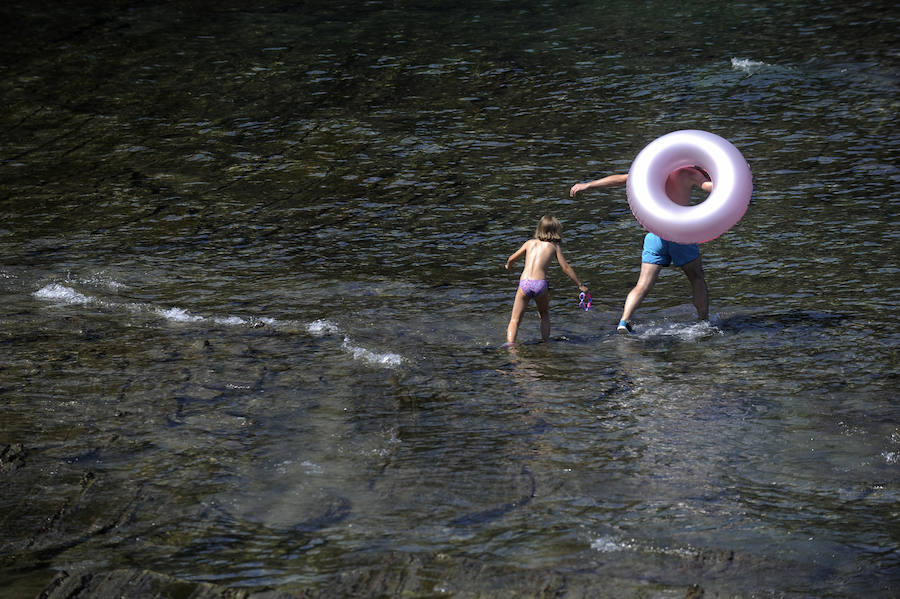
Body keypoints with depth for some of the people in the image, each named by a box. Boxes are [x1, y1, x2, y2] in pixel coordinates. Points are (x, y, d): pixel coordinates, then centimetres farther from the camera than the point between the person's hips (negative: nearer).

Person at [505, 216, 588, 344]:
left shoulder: (530, 243, 20)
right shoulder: (554, 246, 14)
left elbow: (512, 258, 25)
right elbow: (566, 268, 12)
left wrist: (508, 265, 48)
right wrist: (580, 285, 19)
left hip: (524, 282, 1)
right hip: (540, 284, -1)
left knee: (515, 320, 4)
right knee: (544, 315, 26)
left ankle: (510, 343, -15)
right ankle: (545, 341, 18)